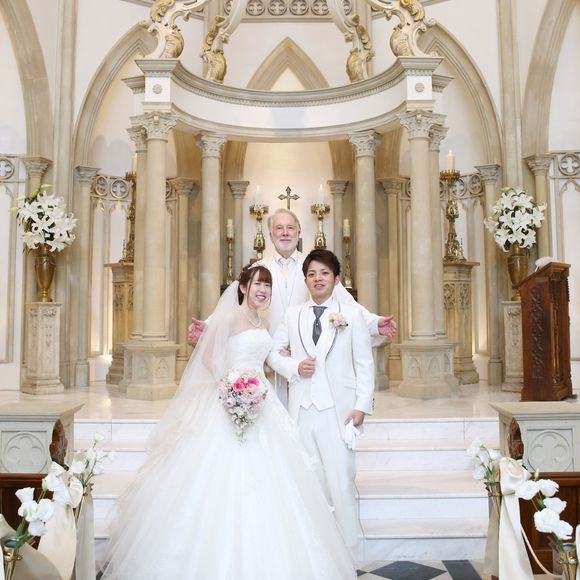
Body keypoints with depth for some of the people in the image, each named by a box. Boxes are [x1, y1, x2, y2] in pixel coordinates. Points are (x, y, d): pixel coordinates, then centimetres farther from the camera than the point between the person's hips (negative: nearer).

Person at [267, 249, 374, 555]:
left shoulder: (351, 314, 2)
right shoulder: (292, 314, 10)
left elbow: (365, 364, 1)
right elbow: (272, 352, 13)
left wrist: (362, 405, -6)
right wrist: (295, 366, -5)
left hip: (338, 410, -3)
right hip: (302, 409, 3)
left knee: (341, 482, -2)